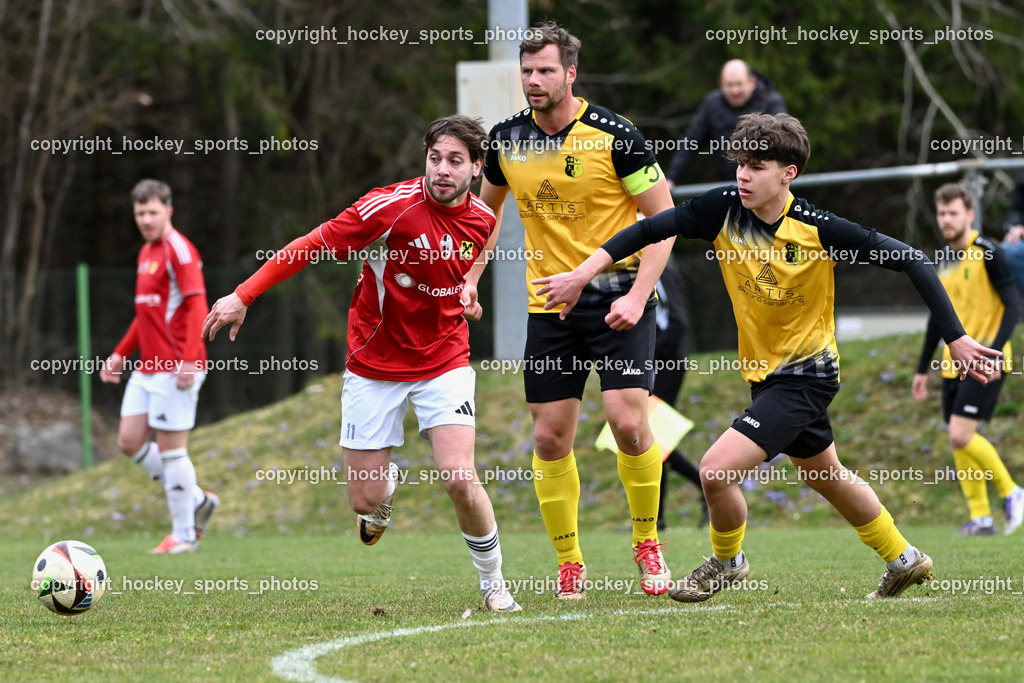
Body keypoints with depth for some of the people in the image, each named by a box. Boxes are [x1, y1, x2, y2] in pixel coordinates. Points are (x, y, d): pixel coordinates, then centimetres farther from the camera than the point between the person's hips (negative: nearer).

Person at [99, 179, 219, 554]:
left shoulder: (179, 249, -10)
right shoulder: (146, 252, 18)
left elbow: (196, 307, -18)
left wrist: (188, 360, -25)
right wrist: (120, 354, 23)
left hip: (175, 369, -9)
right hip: (147, 368, 9)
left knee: (171, 446, -6)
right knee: (129, 441, 6)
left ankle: (184, 535, 3)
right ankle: (197, 500, 18)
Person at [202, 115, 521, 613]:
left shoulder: (481, 220, -5)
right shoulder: (393, 206, -19)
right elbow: (313, 245, -14)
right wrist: (243, 296, -15)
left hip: (443, 362, 2)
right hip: (374, 365, -2)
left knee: (459, 478, -17)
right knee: (365, 500, 1)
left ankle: (493, 584, 6)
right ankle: (388, 482, 40)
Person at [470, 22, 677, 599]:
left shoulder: (614, 135, -12)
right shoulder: (507, 140, 1)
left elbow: (663, 217, -8)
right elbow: (488, 208, 21)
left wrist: (638, 295, -18)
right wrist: (470, 280, 13)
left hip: (617, 299, -4)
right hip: (549, 306, 4)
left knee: (628, 421, -16)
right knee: (550, 436, 1)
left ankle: (648, 545, 5)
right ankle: (570, 563, 15)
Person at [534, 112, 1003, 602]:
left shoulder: (818, 229, -23)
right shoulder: (725, 209, -12)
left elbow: (910, 260, -18)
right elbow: (653, 228, -9)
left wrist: (955, 338, -20)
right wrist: (582, 273, -18)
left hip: (807, 374, -7)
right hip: (765, 373, 7)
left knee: (716, 470, -17)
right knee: (823, 475, 25)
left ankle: (727, 560, 13)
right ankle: (904, 560, 46)